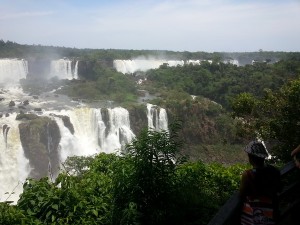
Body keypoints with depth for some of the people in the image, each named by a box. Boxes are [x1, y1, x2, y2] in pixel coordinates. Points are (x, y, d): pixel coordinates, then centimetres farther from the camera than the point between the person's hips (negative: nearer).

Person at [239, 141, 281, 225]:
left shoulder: (248, 175, -26)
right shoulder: (275, 171, -12)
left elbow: (241, 195, -13)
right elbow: (278, 189, 7)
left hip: (252, 216, -4)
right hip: (271, 214, 4)